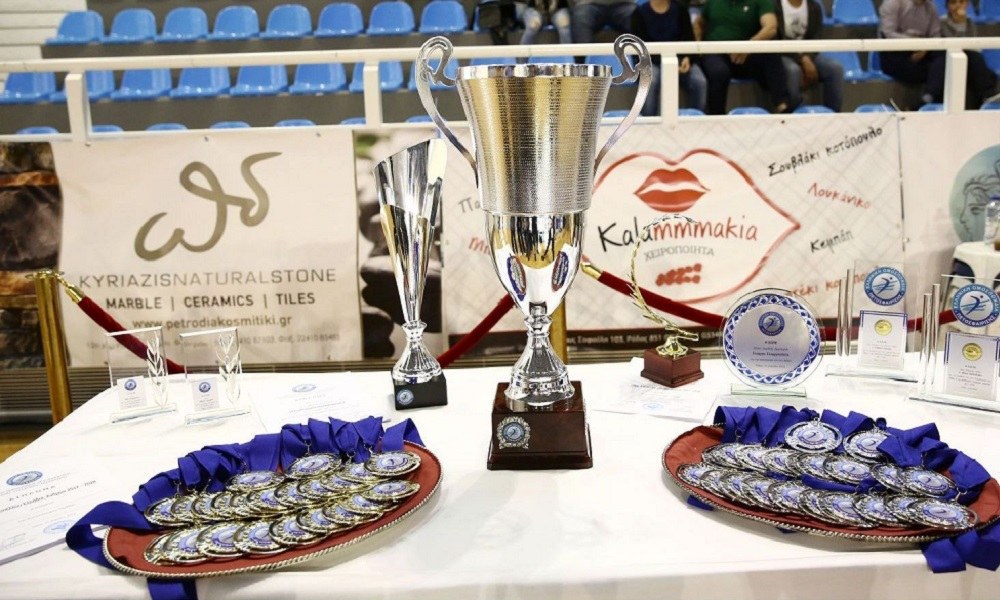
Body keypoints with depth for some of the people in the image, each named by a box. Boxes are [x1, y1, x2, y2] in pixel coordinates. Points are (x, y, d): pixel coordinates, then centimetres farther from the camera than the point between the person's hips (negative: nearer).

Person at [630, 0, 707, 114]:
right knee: (650, 82, -36)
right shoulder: (640, 13, -1)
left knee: (700, 82, -25)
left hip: (680, 58, 3)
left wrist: (688, 58, -19)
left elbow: (689, 37, 4)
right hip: (653, 61, -2)